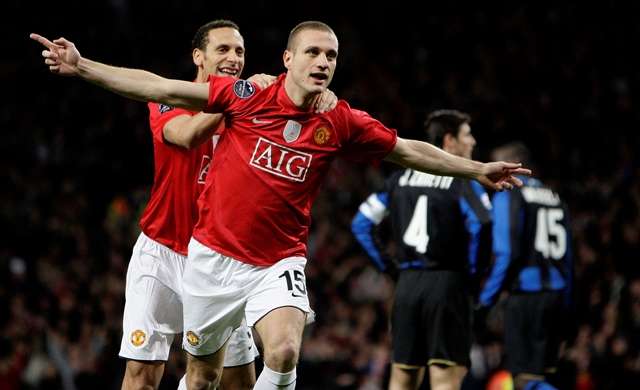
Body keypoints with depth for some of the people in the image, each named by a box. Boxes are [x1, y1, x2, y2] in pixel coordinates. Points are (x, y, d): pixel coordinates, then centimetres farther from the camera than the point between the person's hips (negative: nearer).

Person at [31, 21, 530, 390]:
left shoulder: (342, 124, -2)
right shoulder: (245, 96, -8)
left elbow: (410, 151, 11)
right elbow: (161, 88, -7)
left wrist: (477, 169, 13)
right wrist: (81, 67, -12)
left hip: (279, 263, 0)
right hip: (214, 256, 0)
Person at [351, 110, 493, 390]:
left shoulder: (400, 178, 12)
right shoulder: (462, 181, -5)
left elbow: (361, 224, 14)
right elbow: (481, 226, -21)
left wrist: (385, 265, 16)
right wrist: (472, 270, -6)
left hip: (408, 283, 5)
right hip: (447, 282, -5)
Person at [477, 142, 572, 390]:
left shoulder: (507, 197, -3)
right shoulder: (554, 198, 16)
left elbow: (506, 254, -13)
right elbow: (567, 258, 17)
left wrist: (486, 300, -8)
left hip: (526, 295, -7)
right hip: (556, 295, 7)